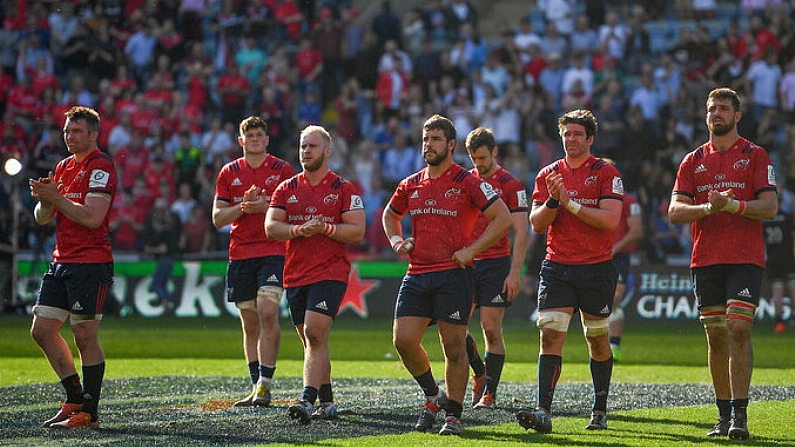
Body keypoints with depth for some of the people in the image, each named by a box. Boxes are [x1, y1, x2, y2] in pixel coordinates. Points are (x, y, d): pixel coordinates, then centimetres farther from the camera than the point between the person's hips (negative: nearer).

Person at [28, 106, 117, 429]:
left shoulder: (100, 166, -9)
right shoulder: (64, 167, 17)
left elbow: (92, 217, -20)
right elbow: (43, 218, 17)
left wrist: (56, 196, -16)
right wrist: (44, 199, -4)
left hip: (90, 263, -9)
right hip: (61, 261, 9)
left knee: (85, 336, -6)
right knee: (42, 330, 7)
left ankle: (88, 414, 0)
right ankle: (75, 398, 17)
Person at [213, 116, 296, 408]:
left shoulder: (282, 170, 4)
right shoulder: (229, 173, 11)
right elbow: (217, 218, 8)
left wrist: (266, 207, -15)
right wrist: (243, 207, -10)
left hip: (273, 253, -4)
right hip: (240, 254, 4)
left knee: (267, 312, -18)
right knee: (250, 323, 6)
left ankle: (265, 384, -17)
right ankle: (256, 387, 11)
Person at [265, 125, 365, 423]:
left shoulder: (343, 188, 1)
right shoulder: (287, 189, 12)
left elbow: (357, 231, -4)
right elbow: (271, 227, 1)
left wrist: (325, 228, -18)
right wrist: (300, 230, -16)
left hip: (330, 273, -5)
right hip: (295, 275, 5)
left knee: (315, 335, -18)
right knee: (311, 341, 10)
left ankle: (307, 400, -27)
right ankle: (327, 403, 20)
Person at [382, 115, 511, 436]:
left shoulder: (467, 182, -4)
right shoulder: (411, 184, 12)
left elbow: (503, 218, -6)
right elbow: (390, 215, 31)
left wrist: (472, 250, -11)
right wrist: (397, 241, 11)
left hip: (454, 274, -5)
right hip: (417, 275, 5)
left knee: (453, 347, -2)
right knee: (403, 340, -5)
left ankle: (453, 415, 9)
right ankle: (433, 396, 17)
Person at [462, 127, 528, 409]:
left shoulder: (510, 185, -3)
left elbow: (520, 234, -6)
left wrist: (515, 273, -13)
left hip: (496, 264, -5)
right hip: (466, 263, 5)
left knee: (491, 328, -5)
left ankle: (489, 394, 3)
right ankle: (479, 373, 20)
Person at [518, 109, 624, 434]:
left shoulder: (605, 173, -2)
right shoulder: (548, 175, 9)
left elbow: (610, 219, -14)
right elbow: (537, 224, 4)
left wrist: (570, 202, -16)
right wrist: (552, 201, -14)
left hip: (596, 268, -2)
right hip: (556, 267, 2)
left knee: (597, 341, 9)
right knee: (550, 334, -12)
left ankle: (599, 411, 24)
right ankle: (543, 412, -21)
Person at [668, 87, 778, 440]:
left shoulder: (755, 156, 3)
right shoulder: (694, 160, 13)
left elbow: (770, 207, -5)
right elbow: (675, 211, 4)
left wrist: (733, 205, -20)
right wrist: (708, 207, -14)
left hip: (745, 259, -4)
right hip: (705, 261, 4)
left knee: (738, 329, -14)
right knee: (716, 337, 5)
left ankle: (739, 414, -14)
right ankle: (724, 415, 12)